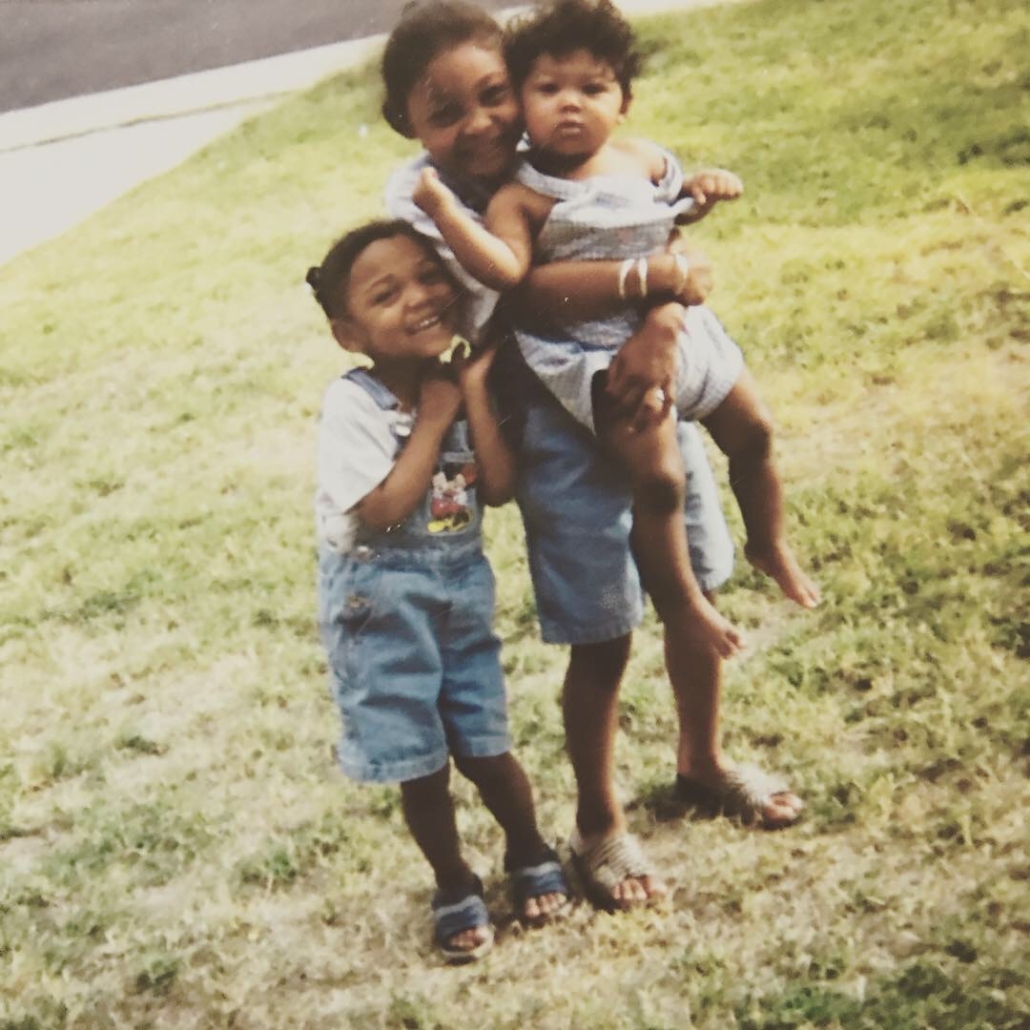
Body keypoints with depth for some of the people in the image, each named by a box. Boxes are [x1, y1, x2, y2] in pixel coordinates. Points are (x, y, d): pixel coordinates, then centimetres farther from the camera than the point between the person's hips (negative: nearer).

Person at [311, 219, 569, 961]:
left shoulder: (457, 386, -3)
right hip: (382, 602, -4)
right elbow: (383, 511, -27)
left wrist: (475, 392, -16)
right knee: (420, 764, 7)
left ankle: (530, 855, 36)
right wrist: (434, 420, -21)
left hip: (461, 586, 4)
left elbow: (500, 488, -12)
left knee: (485, 745, 10)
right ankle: (455, 887, 28)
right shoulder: (352, 405, -19)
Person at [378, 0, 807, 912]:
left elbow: (659, 239, -9)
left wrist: (660, 325, -29)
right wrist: (663, 277, -26)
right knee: (604, 638, 4)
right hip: (560, 433, -4)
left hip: (649, 398, 5)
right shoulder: (420, 197, -14)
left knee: (698, 589, 18)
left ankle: (703, 759, 45)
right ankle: (599, 824, 28)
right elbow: (532, 289, -27)